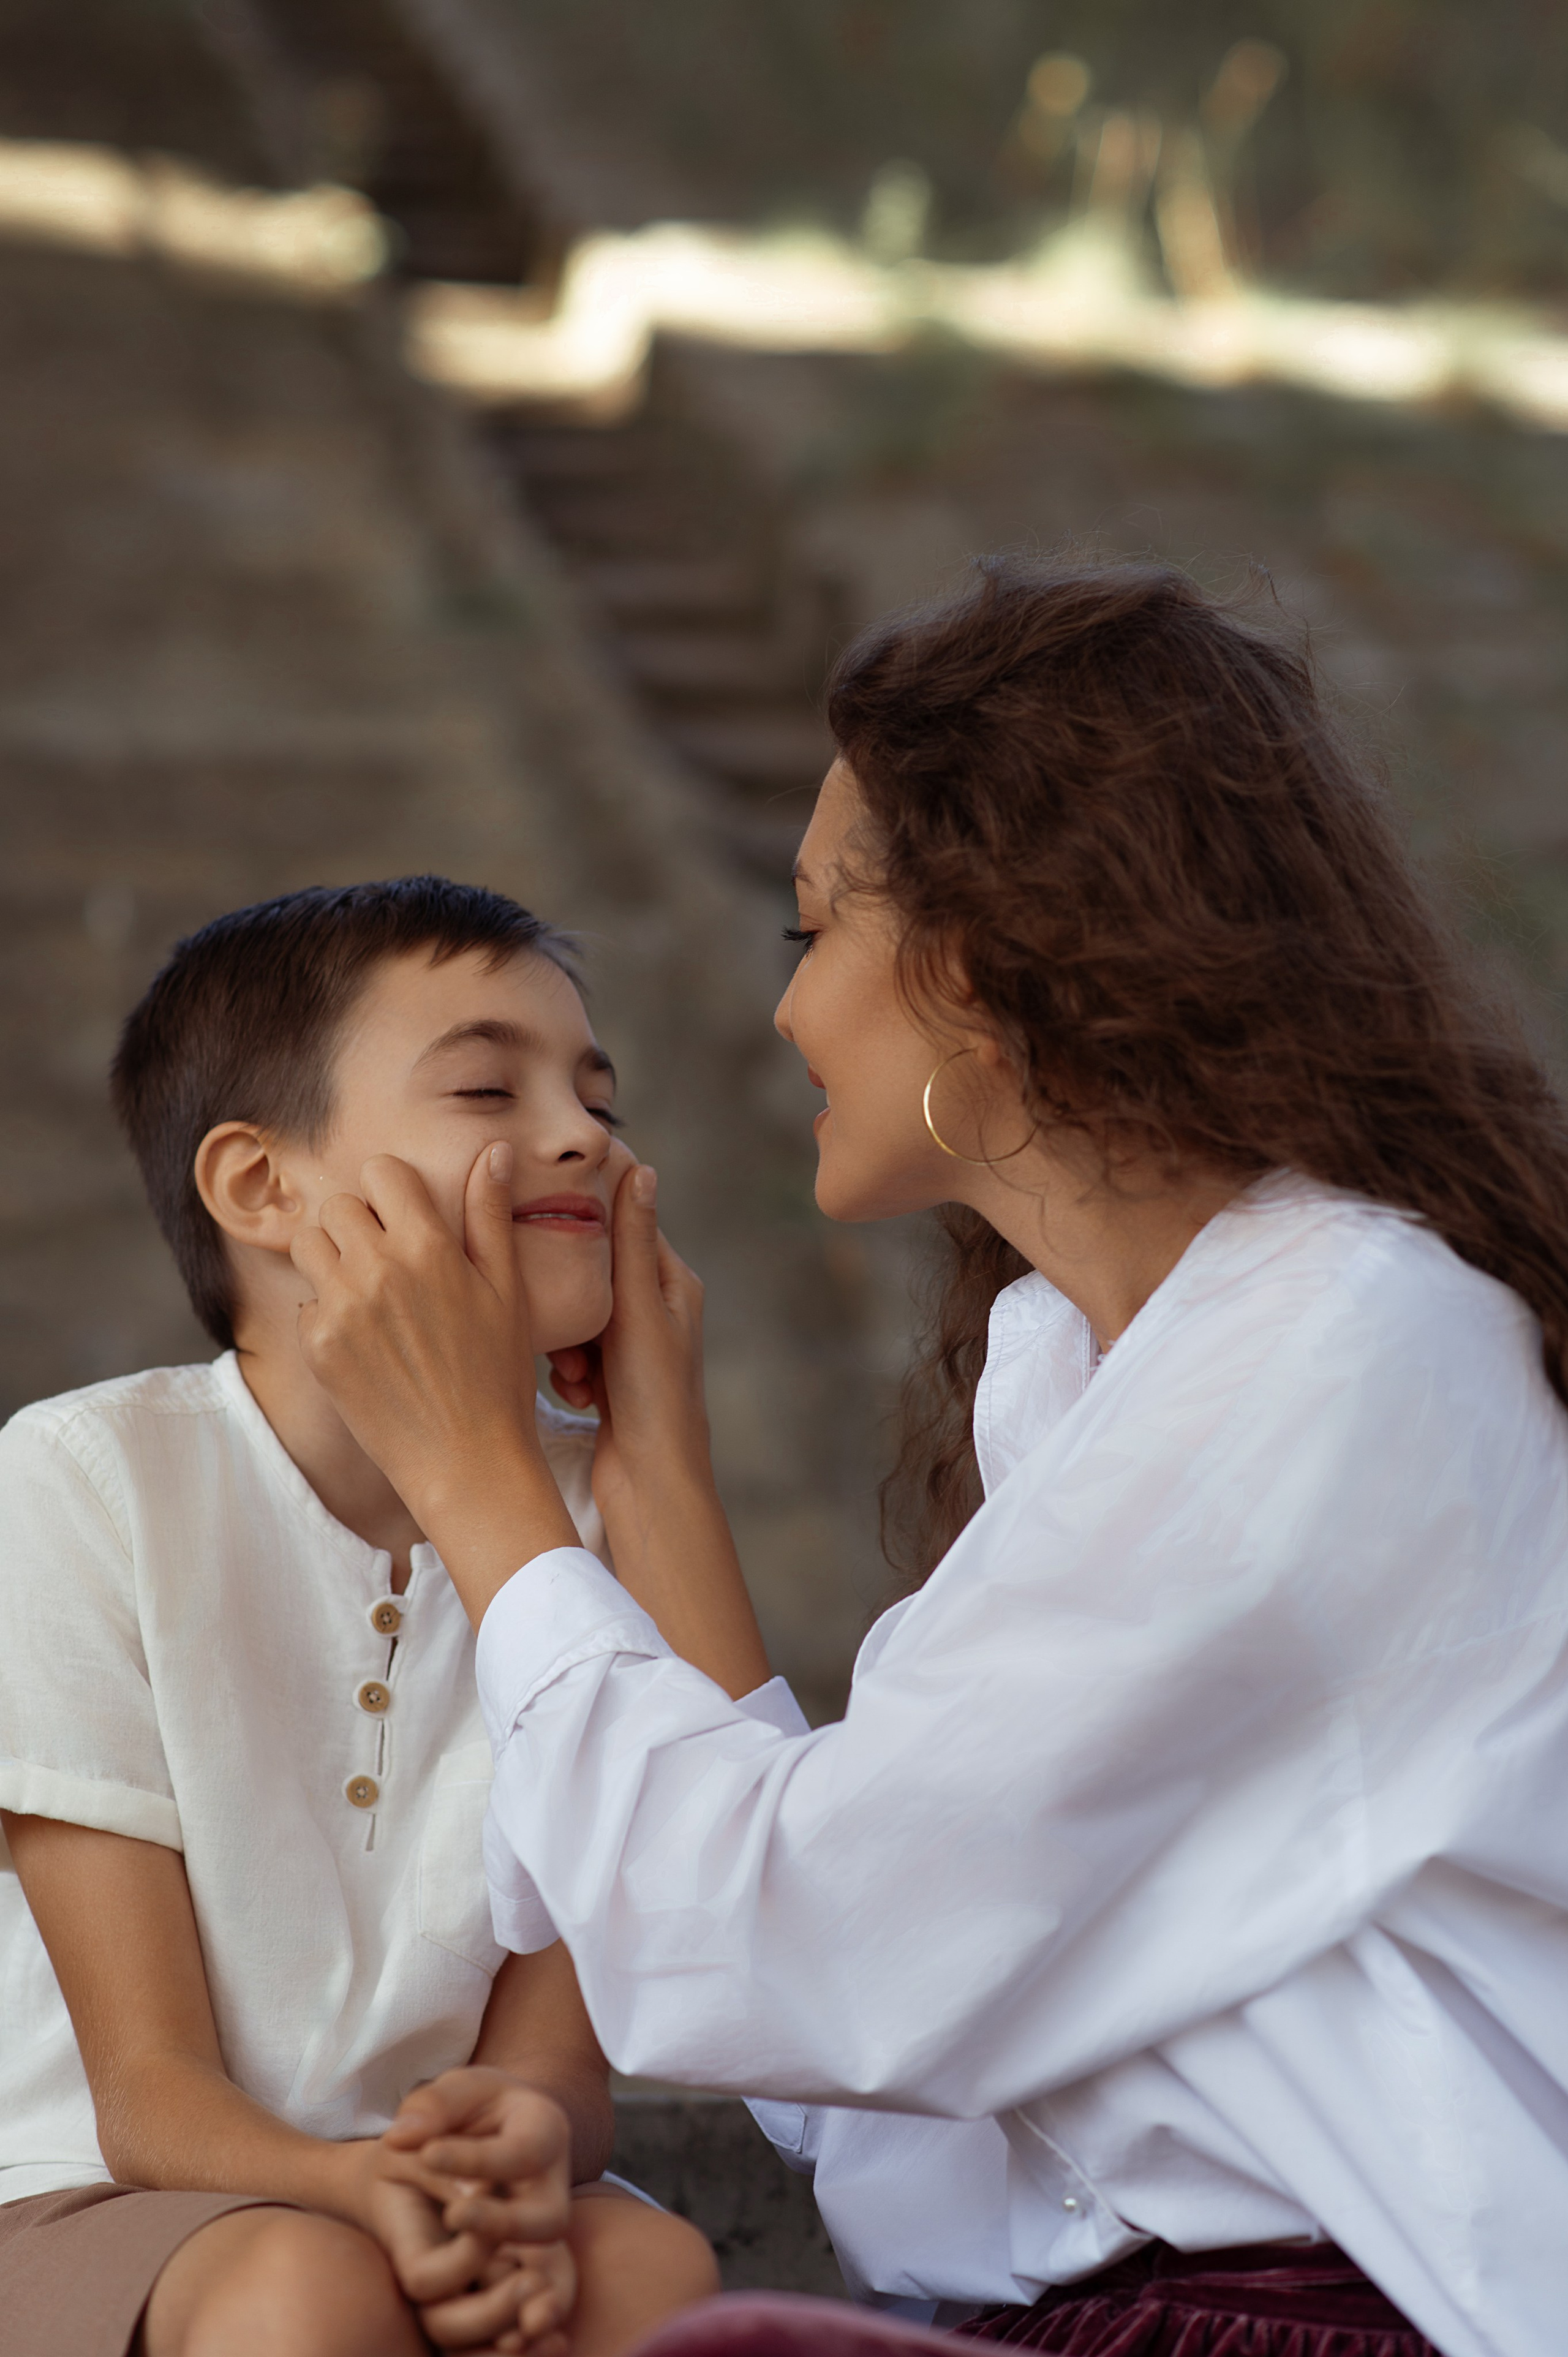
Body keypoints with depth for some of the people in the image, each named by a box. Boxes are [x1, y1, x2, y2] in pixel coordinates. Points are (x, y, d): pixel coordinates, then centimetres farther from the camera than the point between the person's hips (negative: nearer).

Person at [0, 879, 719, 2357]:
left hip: (443, 2191, 3)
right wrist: (364, 2185, -34)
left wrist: (524, 2142, -29)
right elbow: (146, 2094, -13)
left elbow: (556, 2042, -5)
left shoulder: (594, 1513, -2)